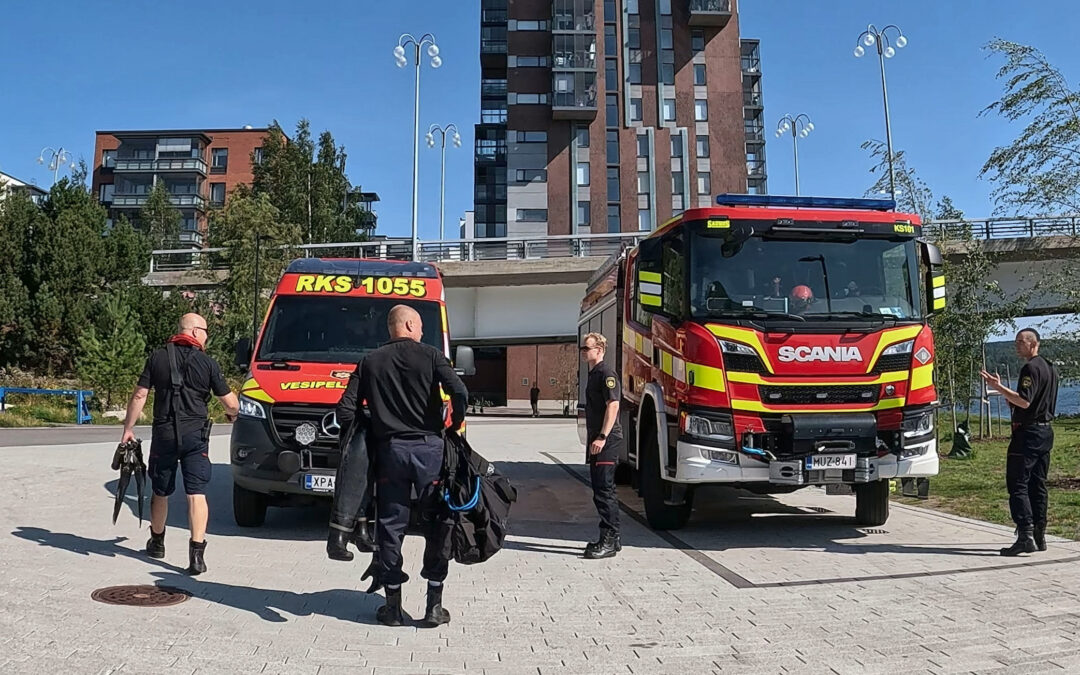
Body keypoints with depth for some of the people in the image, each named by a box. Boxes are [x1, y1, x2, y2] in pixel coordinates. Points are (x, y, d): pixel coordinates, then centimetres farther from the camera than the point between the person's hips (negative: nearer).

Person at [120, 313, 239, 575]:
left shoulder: (158, 357, 4)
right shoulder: (207, 363, -2)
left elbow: (139, 396, 2)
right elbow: (231, 403, -1)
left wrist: (128, 428, 9)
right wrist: (232, 414, 21)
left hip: (163, 433, 3)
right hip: (195, 435, -2)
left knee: (160, 492, 19)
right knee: (197, 494, -3)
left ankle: (157, 542, 37)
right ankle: (197, 553, -11)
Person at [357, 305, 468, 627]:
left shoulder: (371, 362, 8)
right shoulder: (431, 355, 0)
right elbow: (459, 392, -12)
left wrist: (368, 432, 19)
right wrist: (455, 424, 3)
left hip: (389, 449, 2)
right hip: (428, 447, -2)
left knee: (390, 526, 9)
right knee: (436, 524, 7)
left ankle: (392, 604, 13)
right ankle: (434, 605, 9)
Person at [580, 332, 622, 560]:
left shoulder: (606, 373, -11)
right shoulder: (593, 374, 19)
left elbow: (613, 405, -20)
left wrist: (602, 437, -24)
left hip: (607, 441, -10)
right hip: (596, 441, 10)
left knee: (604, 489, -9)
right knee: (601, 488, 13)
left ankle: (608, 541, -6)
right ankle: (612, 539, 20)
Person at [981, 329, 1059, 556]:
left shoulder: (1030, 368, -14)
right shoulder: (1050, 368, 17)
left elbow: (1024, 401, -23)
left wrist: (998, 387, -24)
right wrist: (1012, 401, 24)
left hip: (1028, 433, -10)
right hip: (1045, 431, 10)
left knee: (1017, 484, -9)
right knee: (1038, 485, 12)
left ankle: (1025, 536, -15)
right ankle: (1039, 536, 15)